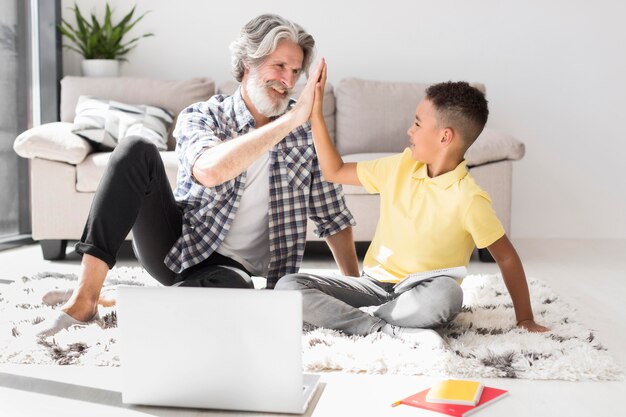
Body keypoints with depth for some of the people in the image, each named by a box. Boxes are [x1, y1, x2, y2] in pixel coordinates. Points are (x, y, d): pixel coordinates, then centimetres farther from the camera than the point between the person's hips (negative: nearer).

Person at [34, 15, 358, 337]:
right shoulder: (201, 116, -5)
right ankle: (85, 294, -24)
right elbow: (209, 170, -30)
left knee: (234, 287, -39)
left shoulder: (305, 129, 2)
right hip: (175, 247, 0)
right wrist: (291, 119, -30)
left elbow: (333, 215, 6)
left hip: (229, 268, 0)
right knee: (136, 150, -23)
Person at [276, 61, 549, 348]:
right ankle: (387, 330, -26)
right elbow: (334, 172, 13)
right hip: (373, 284, 5)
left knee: (446, 294, -41)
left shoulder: (468, 199, -14)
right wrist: (315, 114, 8)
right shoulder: (401, 167, 2)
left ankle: (360, 316, -19)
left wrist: (524, 319, -5)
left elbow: (506, 257, -6)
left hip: (419, 295, -4)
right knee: (288, 285, -17)